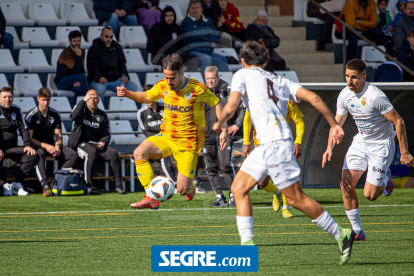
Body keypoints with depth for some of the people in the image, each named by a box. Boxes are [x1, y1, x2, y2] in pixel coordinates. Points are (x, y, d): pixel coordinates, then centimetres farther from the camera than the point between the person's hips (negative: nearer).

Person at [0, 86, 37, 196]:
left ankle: (17, 184, -12)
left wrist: (27, 145, -6)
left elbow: (23, 128, 12)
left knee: (32, 155, -17)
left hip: (12, 147, 5)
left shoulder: (16, 110, 12)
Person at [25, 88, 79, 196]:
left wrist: (57, 146, -13)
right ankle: (45, 185, -50)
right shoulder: (31, 115, -6)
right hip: (37, 145, -5)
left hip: (51, 144, 5)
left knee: (73, 155, -18)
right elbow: (29, 138, -10)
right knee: (39, 154, -42)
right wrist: (45, 146, -21)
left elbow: (58, 135, 9)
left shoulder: (55, 114, 7)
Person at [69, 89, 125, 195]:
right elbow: (74, 116, -17)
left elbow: (106, 134, 13)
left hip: (97, 144, 4)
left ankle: (118, 185, -20)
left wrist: (103, 142, -11)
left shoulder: (102, 116, 16)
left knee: (113, 153, -23)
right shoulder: (81, 109, 8)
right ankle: (89, 185, -38)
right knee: (92, 152, -37)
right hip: (81, 143, -4)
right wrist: (84, 100, -18)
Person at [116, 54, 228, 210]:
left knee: (183, 189, -10)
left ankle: (190, 187, 32)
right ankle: (151, 198, -22)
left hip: (188, 143, -4)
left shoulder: (197, 88, -14)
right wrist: (127, 93, -4)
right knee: (139, 152, -23)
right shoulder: (162, 86, -2)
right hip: (166, 137, 4)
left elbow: (216, 104, -3)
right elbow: (145, 97, 15)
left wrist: (224, 130, -9)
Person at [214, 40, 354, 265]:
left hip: (275, 144, -8)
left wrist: (219, 124, 14)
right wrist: (334, 125, 13)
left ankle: (341, 235, -2)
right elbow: (313, 98, 10)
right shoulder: (279, 81, 21)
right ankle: (247, 244, 4)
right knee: (239, 188, 10)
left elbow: (231, 106, -7)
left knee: (296, 198, -4)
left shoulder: (243, 74, 5)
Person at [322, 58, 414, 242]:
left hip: (381, 145, -6)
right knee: (346, 185, -10)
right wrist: (329, 148, -8)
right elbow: (336, 123, 7)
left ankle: (385, 180, 26)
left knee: (369, 194, -10)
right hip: (360, 142, 6)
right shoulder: (345, 95, -5)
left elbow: (398, 122, -19)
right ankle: (357, 231, 1)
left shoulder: (375, 96, -25)